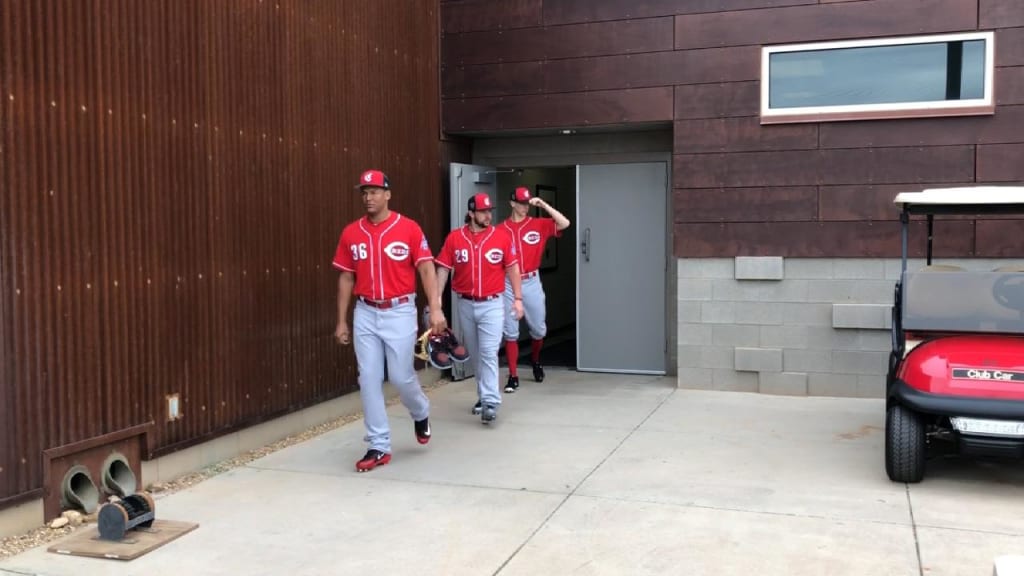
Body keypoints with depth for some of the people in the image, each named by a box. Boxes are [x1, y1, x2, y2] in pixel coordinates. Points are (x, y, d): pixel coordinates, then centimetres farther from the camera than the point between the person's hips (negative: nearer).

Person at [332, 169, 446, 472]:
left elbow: (426, 269, -8)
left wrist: (435, 308, -18)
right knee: (369, 379, 2)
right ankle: (379, 446, 12)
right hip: (365, 314, 3)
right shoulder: (351, 233, 4)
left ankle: (421, 413, 34)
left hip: (400, 312, -3)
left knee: (400, 376, 0)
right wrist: (342, 321, 8)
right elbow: (346, 278, 9)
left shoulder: (409, 228, -6)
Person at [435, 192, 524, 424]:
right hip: (465, 304, 2)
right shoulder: (454, 238, -2)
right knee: (475, 354, 14)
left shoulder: (502, 236, -4)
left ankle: (490, 402, -9)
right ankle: (485, 394, 29)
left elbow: (512, 268, 2)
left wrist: (517, 298, -2)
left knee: (488, 353, -10)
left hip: (491, 304, -2)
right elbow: (443, 269, -1)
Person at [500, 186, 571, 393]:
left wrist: (543, 205, -14)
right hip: (508, 284, -1)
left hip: (532, 283, 2)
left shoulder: (539, 225, 3)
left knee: (539, 329, 12)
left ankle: (535, 361, 41)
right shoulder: (501, 229, -1)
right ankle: (513, 376, 9)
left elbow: (564, 223, -9)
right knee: (510, 332, 2)